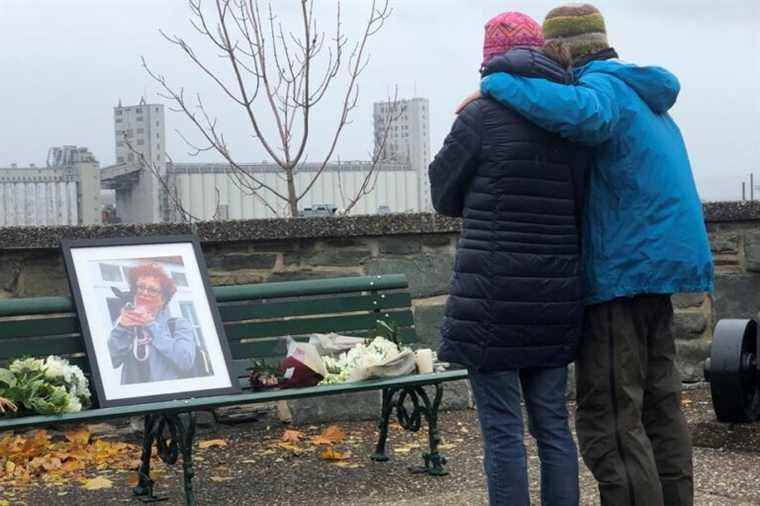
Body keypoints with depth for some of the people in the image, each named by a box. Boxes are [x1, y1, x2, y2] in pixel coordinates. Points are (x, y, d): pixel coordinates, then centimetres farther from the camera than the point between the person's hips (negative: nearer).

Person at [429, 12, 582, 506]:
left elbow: (446, 198, 4)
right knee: (552, 422, 12)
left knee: (502, 429, -1)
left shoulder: (481, 117, -9)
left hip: (494, 300, -5)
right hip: (556, 299, 6)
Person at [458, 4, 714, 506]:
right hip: (658, 265, 10)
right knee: (660, 408, 13)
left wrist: (497, 84, -25)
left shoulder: (603, 86, -11)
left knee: (609, 421, -7)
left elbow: (580, 113, -35)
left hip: (621, 273, -10)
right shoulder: (645, 98, 20)